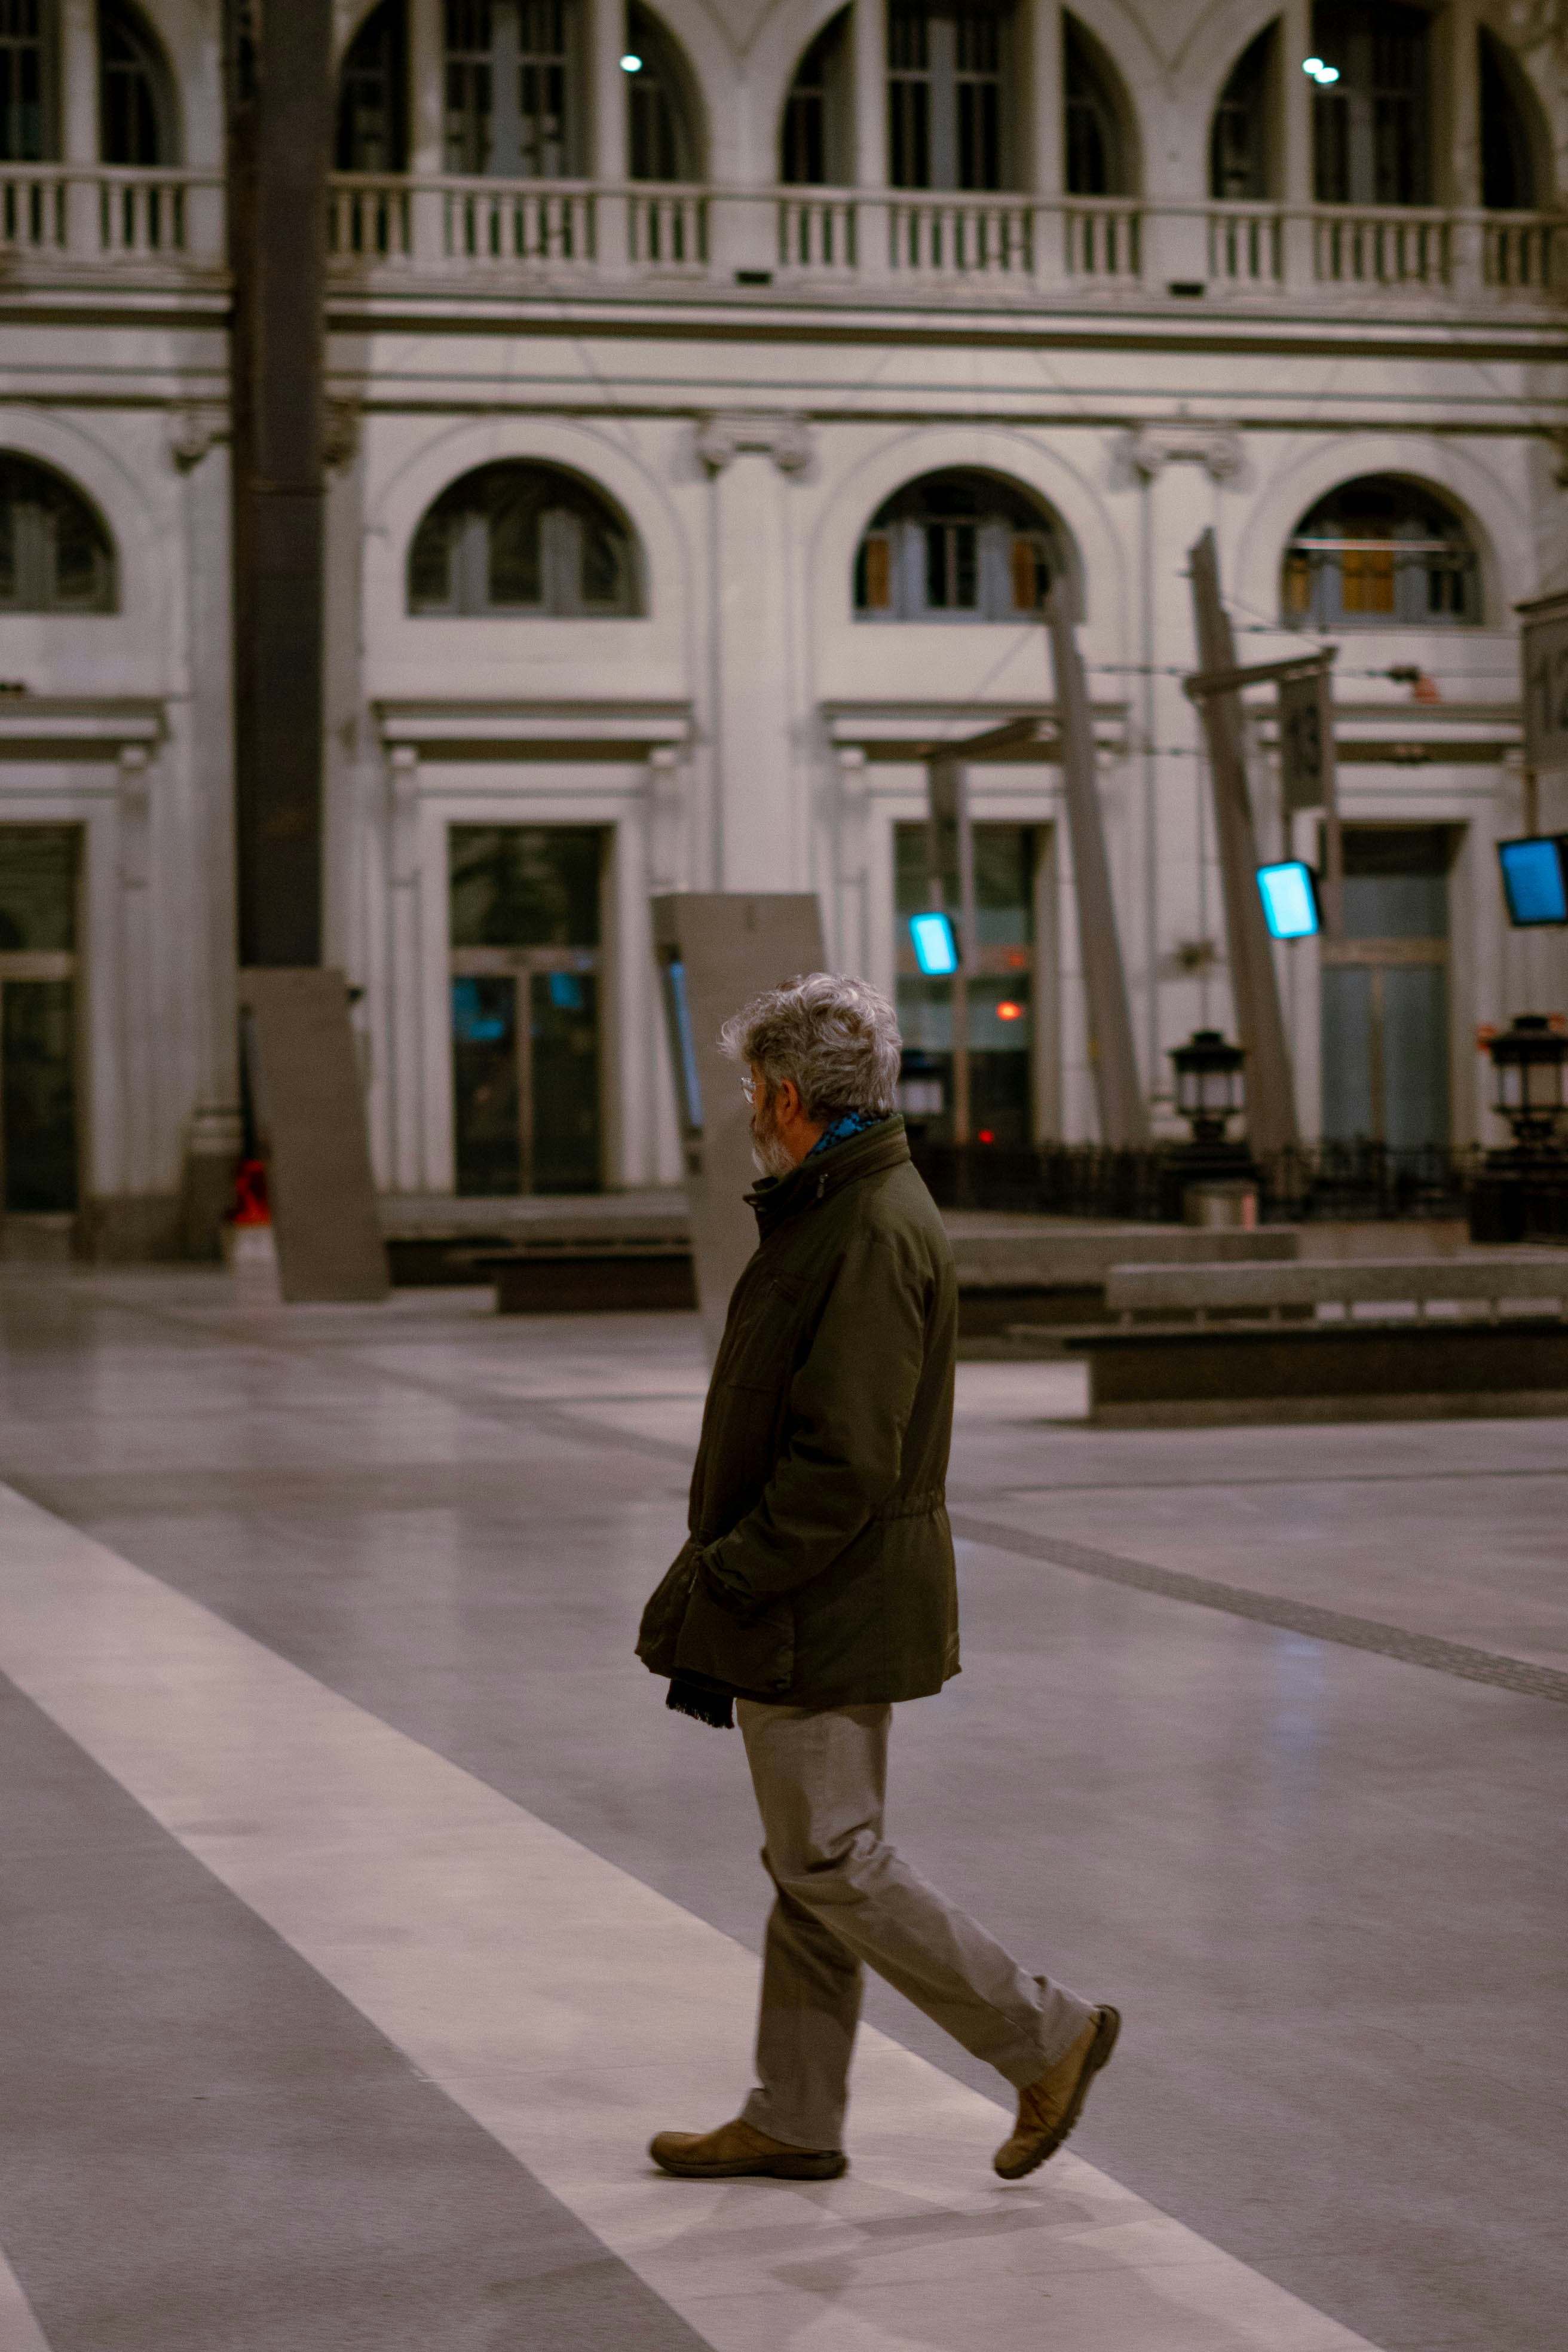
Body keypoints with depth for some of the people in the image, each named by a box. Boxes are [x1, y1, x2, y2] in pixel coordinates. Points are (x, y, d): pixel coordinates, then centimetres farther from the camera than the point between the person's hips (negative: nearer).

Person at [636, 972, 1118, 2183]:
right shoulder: (843, 1211, 12)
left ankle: (1045, 2034, 5)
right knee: (811, 1864, 13)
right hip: (826, 1603, 10)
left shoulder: (874, 1236, -22)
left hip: (825, 1612, -10)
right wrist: (724, 1588, 20)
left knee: (831, 1863, -3)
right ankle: (795, 2119, 21)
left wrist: (717, 1586, -20)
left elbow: (842, 1467, -26)